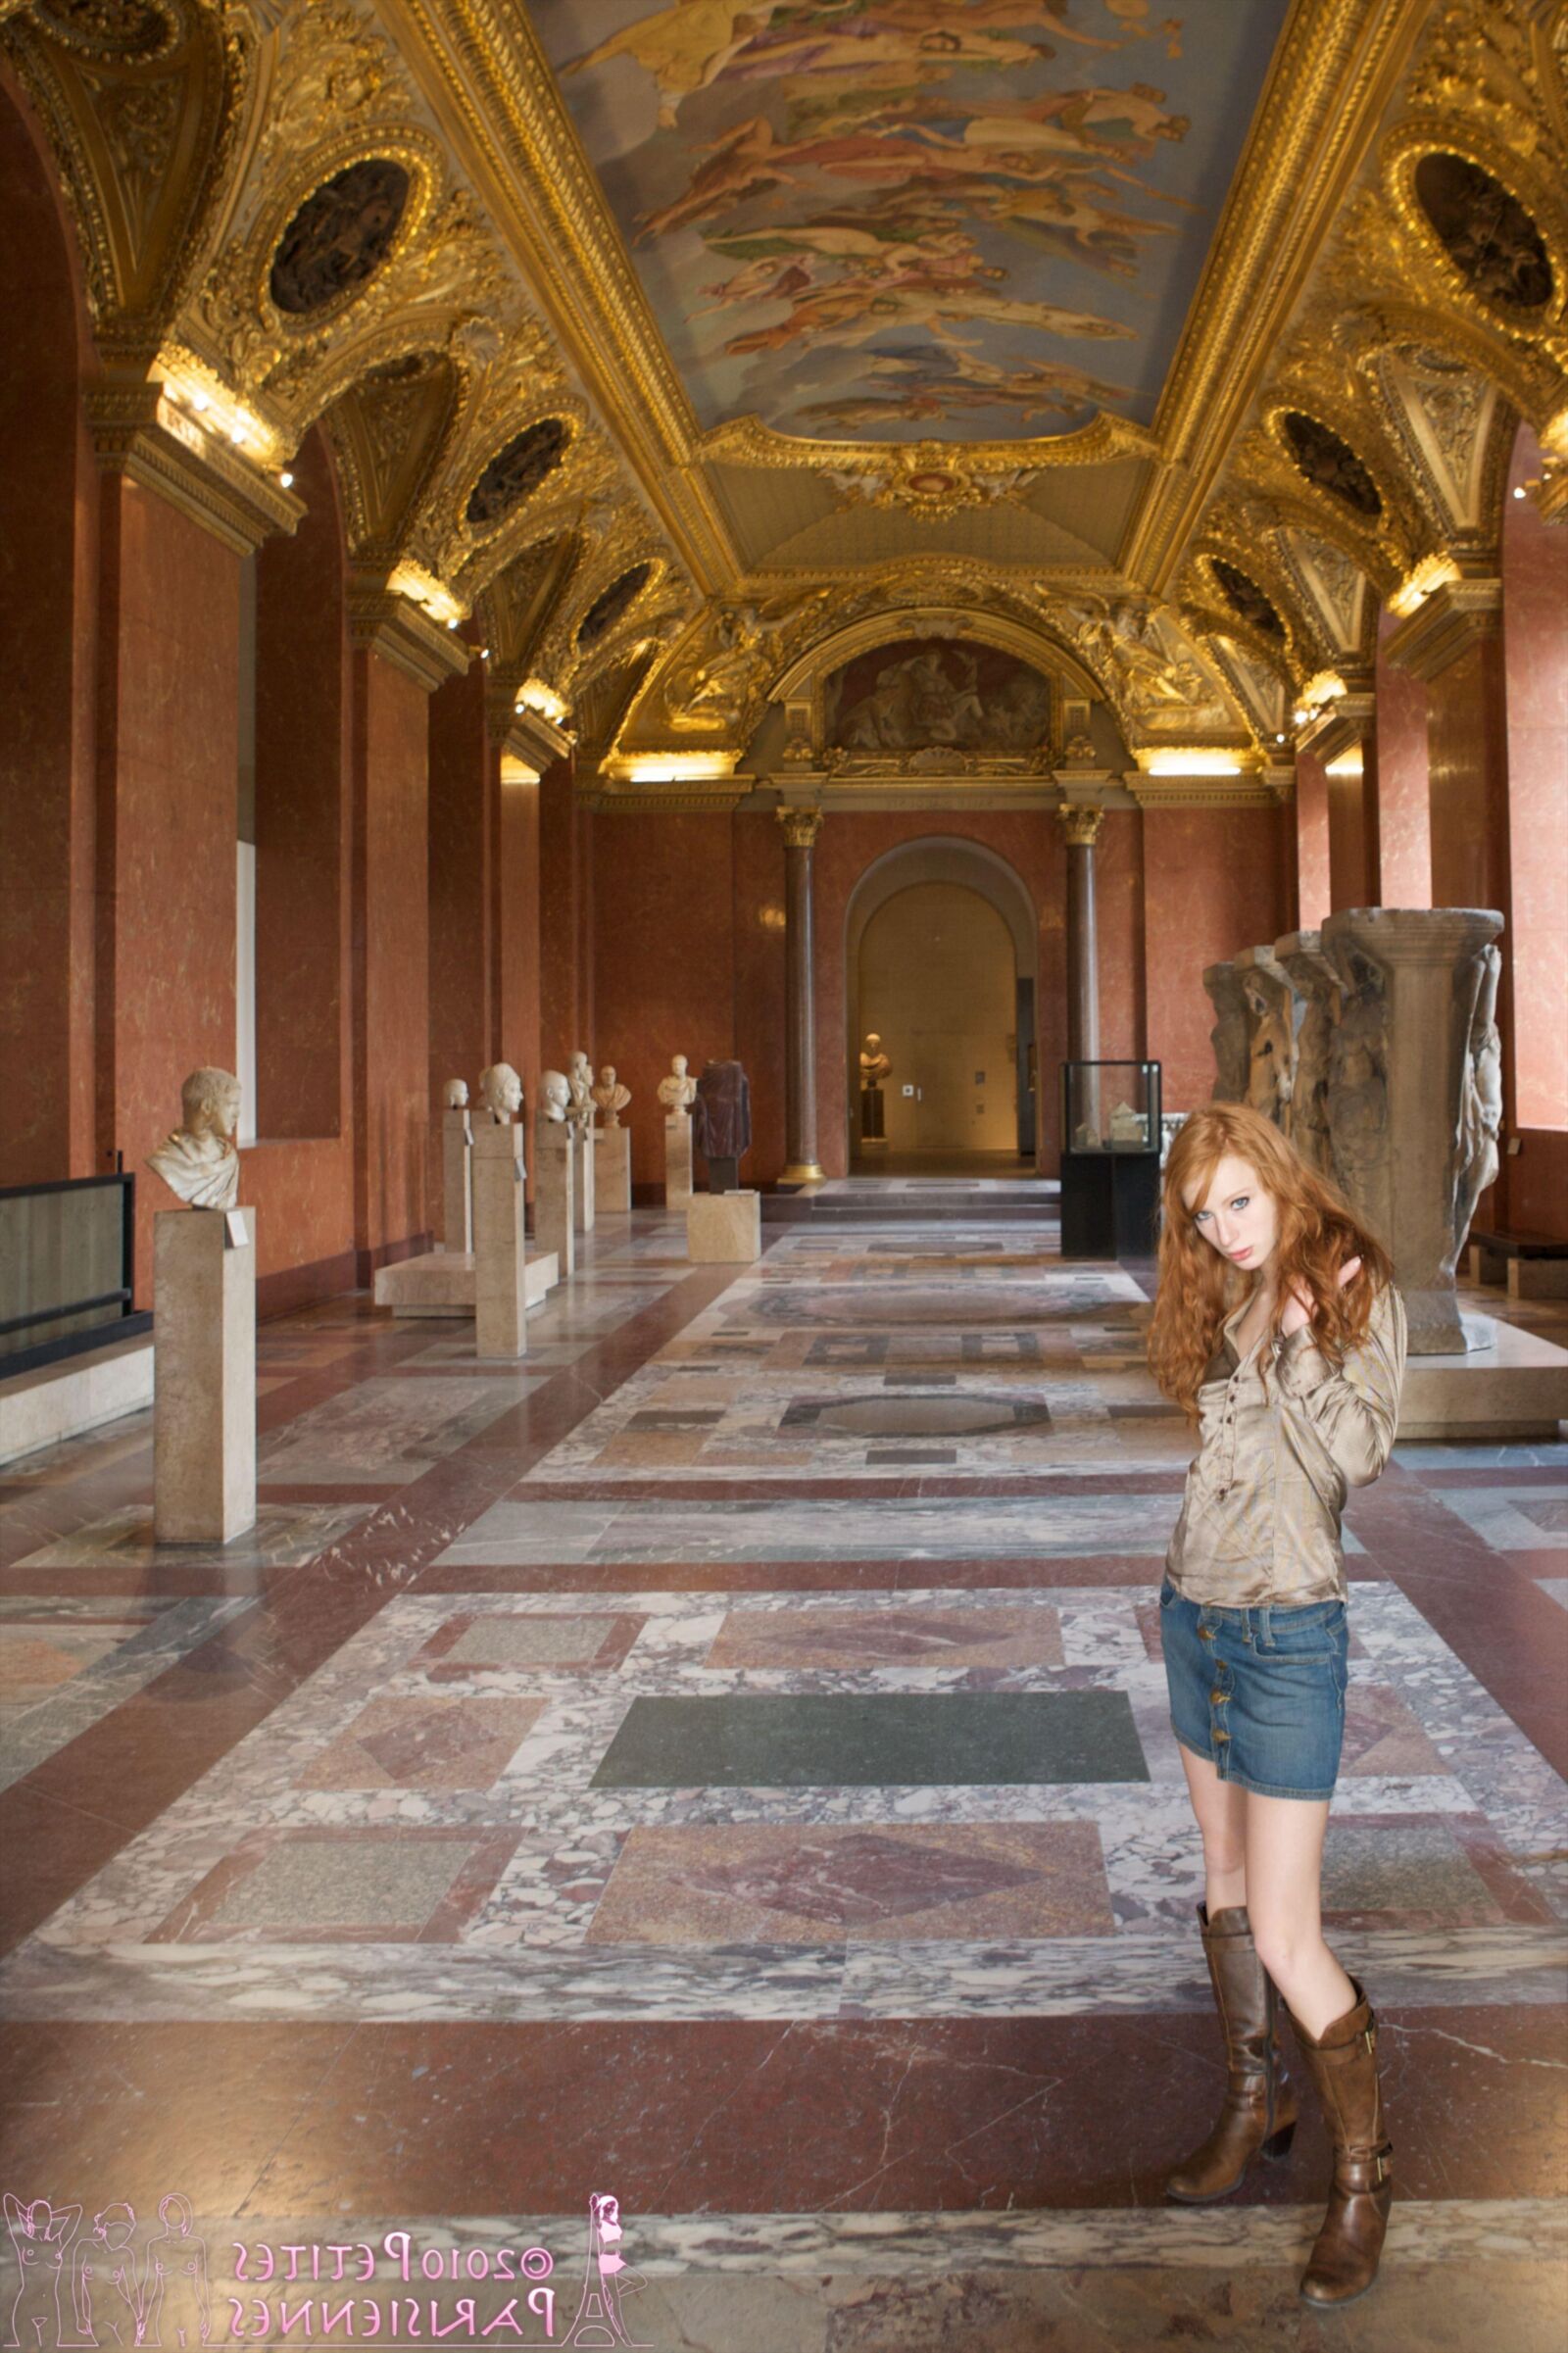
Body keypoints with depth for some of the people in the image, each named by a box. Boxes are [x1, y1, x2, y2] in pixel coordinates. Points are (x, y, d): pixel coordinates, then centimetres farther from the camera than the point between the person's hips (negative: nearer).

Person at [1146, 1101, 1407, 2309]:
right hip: (1195, 1610, 6)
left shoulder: (1357, 1289, -10)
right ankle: (1257, 2101, 37)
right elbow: (1228, 1445, 8)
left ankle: (1366, 2173, 17)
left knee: (1285, 1936, -3)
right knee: (1226, 1884, 19)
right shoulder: (1229, 1301, 7)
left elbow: (1358, 1449, -18)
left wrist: (1299, 1338, -20)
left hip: (1286, 1631, -6)